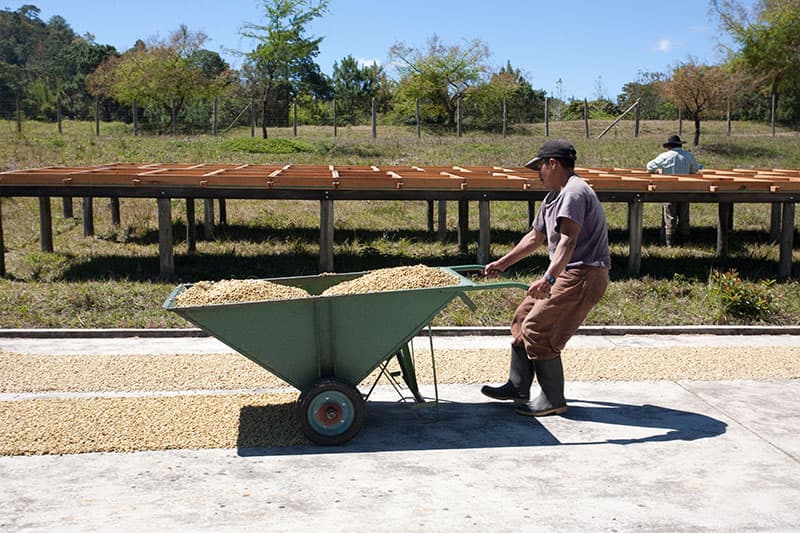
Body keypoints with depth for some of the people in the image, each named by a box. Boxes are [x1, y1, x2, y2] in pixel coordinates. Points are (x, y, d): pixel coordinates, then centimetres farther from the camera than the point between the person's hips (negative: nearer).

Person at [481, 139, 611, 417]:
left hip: (584, 275, -11)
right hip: (567, 273, 11)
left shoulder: (573, 193, -17)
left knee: (538, 328, -12)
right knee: (523, 318, 13)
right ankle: (518, 387, 22)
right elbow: (535, 237, 27)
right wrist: (503, 263, 31)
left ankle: (553, 400, -1)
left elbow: (568, 241, -31)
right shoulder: (555, 196, 17)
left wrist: (548, 278, -42)